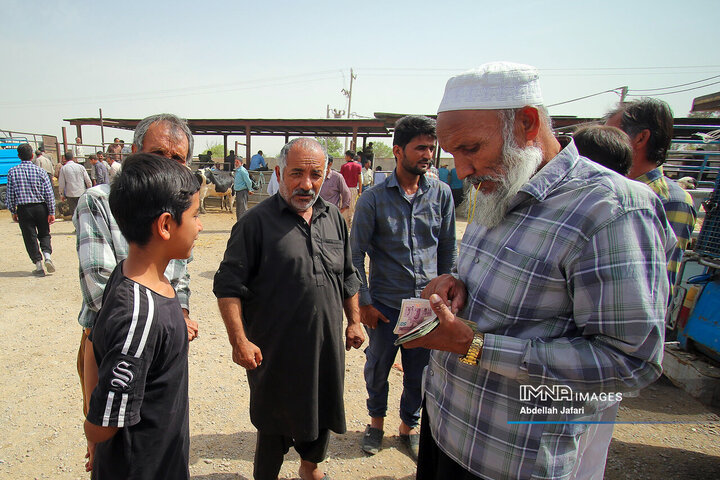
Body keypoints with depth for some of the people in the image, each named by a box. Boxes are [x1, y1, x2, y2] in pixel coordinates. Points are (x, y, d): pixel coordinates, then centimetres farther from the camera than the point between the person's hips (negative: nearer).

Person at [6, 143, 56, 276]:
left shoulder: (12, 172, -2)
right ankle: (47, 254, -10)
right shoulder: (40, 171, -4)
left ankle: (38, 264, 5)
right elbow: (49, 193, -6)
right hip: (41, 207, 0)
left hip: (23, 209, 0)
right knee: (44, 234, 15)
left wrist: (13, 211, 11)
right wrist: (52, 212, -2)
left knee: (30, 237, 7)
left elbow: (10, 194, 0)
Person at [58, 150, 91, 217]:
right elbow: (88, 181, 1)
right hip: (82, 193, 1)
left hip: (70, 194, -1)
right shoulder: (80, 167, -1)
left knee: (74, 212, 4)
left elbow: (61, 184, 0)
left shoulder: (63, 168, -3)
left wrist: (62, 195, 11)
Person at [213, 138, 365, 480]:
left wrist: (354, 321, 12)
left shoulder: (333, 217, 4)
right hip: (275, 349, -5)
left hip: (327, 345, 6)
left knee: (322, 411, 23)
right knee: (275, 424, 13)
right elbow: (228, 286, -13)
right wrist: (239, 340, -17)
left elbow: (348, 278, 13)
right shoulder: (256, 222, -13)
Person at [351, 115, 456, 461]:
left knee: (420, 373, 15)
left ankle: (409, 425, 41)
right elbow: (356, 254, -4)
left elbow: (448, 250, 7)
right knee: (378, 368, 15)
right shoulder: (373, 198, -8)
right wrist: (364, 303, -6)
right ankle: (377, 420, 43)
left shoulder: (441, 193, -1)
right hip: (385, 303, -1)